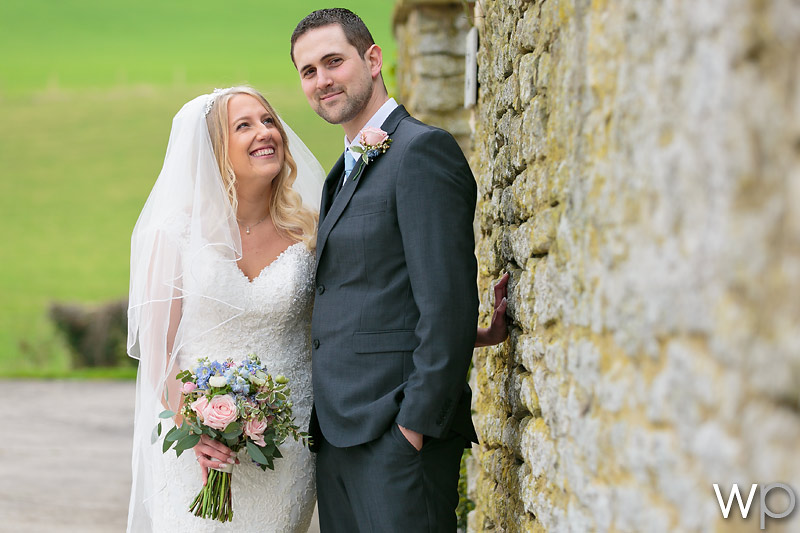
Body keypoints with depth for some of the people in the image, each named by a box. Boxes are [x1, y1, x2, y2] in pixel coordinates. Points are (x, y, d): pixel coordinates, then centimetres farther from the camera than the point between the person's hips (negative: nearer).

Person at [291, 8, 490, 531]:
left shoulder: (423, 150, -9)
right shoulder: (347, 171, 21)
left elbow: (449, 305, -16)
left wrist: (418, 423, -19)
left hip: (398, 431, -9)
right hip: (339, 431, 9)